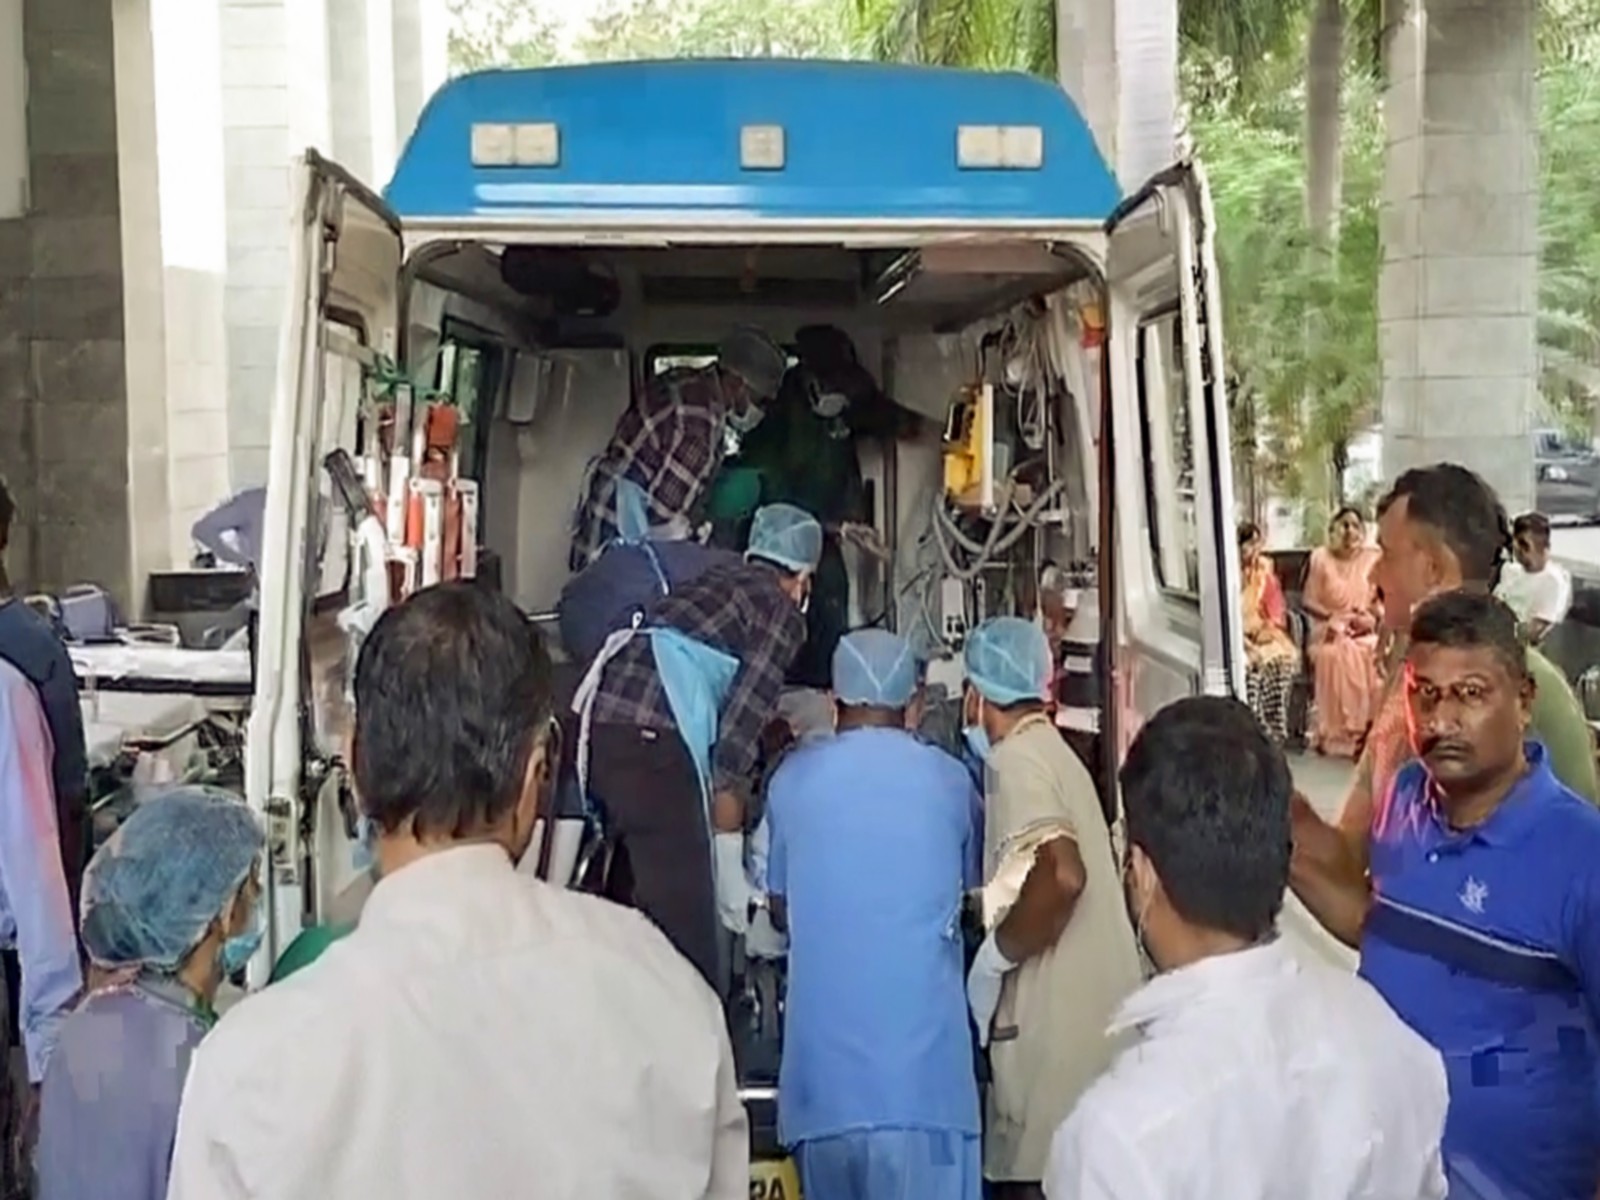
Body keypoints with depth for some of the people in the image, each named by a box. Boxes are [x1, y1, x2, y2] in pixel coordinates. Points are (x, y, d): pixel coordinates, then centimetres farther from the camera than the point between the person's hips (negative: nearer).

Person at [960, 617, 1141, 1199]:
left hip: (1056, 1024, -9)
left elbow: (1061, 875, -30)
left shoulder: (1017, 759, -14)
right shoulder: (1053, 752, 14)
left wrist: (994, 954, -17)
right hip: (1088, 1013, 9)